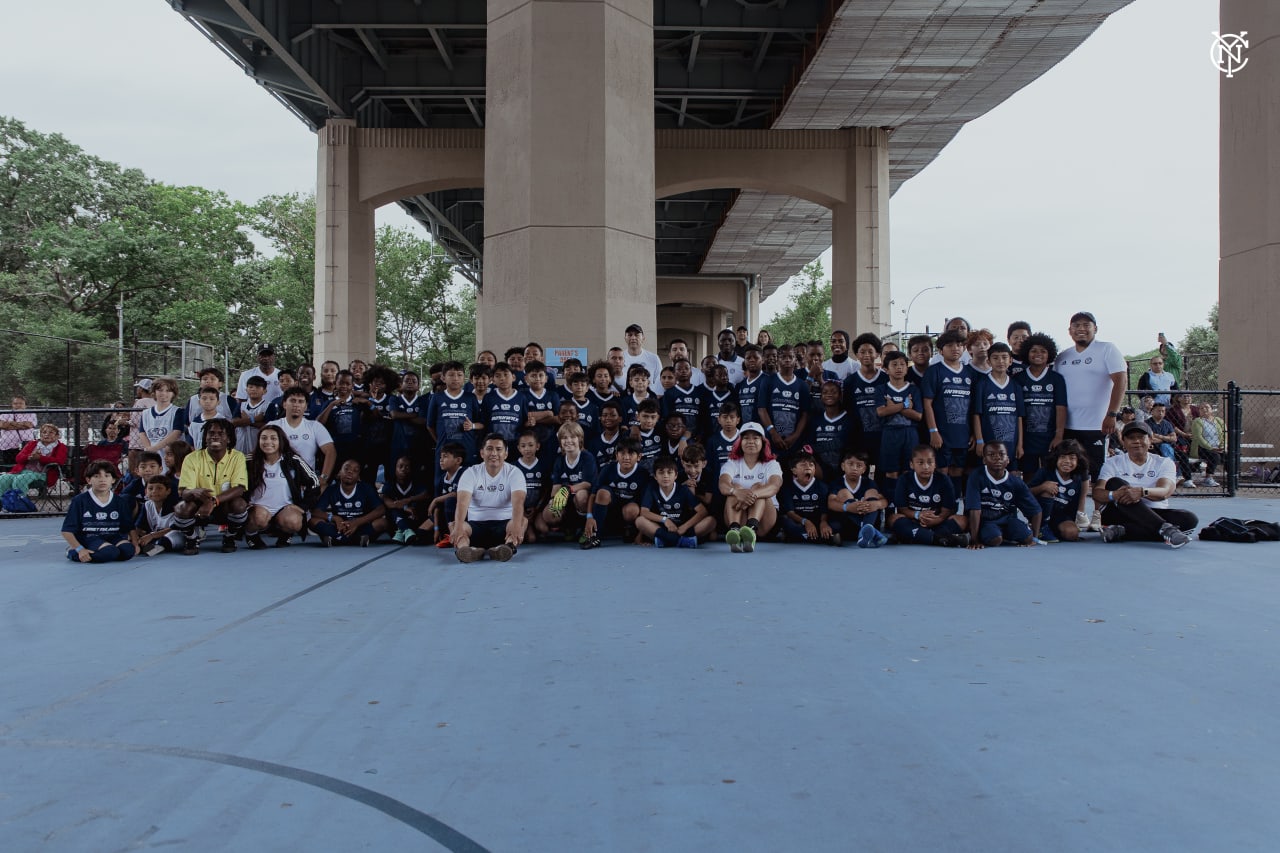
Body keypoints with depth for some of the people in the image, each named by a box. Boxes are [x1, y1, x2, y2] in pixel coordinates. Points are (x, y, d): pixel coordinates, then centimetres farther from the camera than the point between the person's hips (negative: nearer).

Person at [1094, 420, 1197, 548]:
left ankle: (1121, 532, -34)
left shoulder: (1164, 463, 8)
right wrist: (1113, 495, -34)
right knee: (1114, 483, -26)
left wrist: (1143, 492, -37)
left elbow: (1164, 492, -14)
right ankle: (1165, 528, -41)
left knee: (1190, 519, -24)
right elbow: (1097, 493, -10)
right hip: (1118, 514, -1)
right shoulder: (1113, 463, 7)